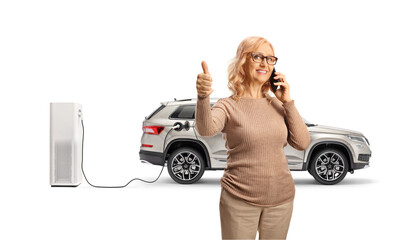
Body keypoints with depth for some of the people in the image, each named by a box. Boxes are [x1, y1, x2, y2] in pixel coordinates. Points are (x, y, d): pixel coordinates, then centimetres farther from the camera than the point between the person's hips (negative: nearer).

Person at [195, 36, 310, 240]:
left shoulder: (278, 105, 6)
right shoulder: (228, 106, -7)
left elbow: (302, 143, -1)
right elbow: (206, 129, -28)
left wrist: (287, 102, -6)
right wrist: (203, 97, -48)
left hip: (281, 199, 4)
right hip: (240, 200, -4)